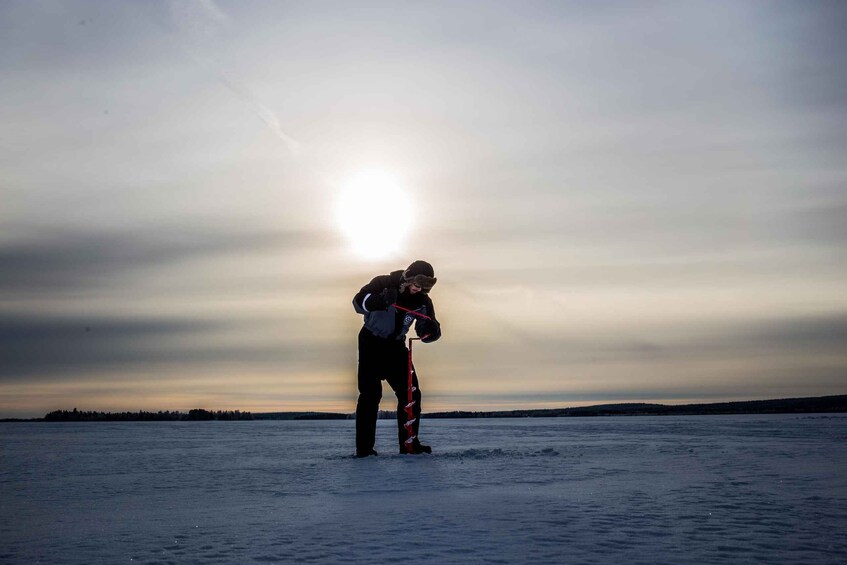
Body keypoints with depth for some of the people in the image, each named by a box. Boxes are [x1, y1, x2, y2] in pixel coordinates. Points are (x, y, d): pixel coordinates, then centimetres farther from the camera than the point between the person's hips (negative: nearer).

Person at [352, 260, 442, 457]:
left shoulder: (422, 300, -5)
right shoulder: (384, 284, -17)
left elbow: (425, 333, -4)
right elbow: (358, 302, -26)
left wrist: (431, 330, -28)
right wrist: (380, 300, -44)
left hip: (396, 347, 5)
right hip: (371, 343, -5)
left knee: (411, 393, 1)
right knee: (371, 394, -10)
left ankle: (409, 443, 11)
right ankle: (364, 447, -5)